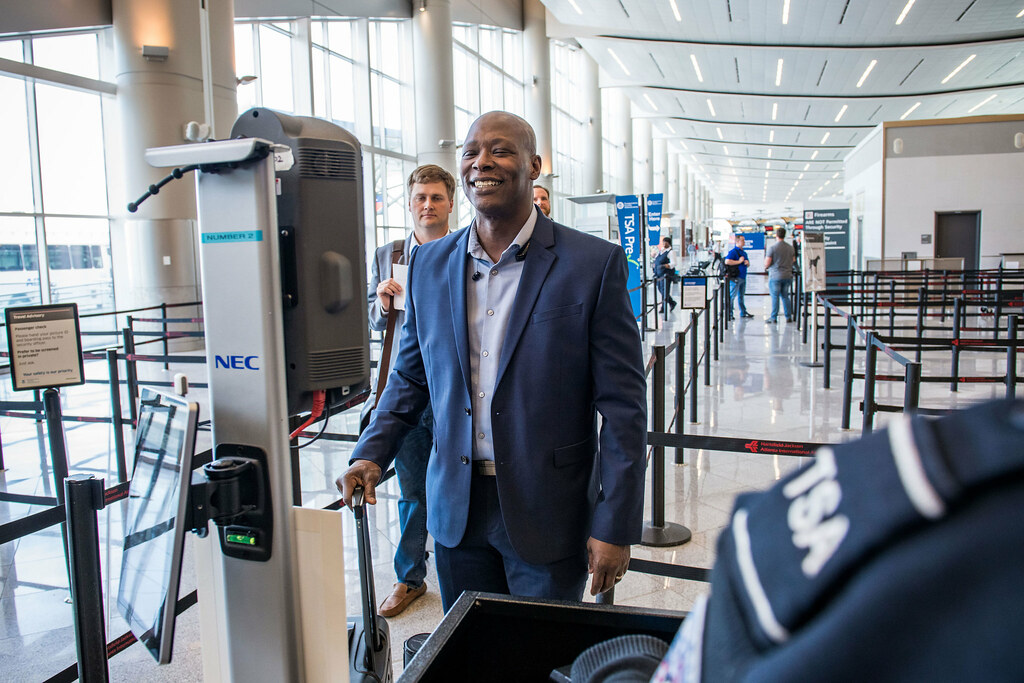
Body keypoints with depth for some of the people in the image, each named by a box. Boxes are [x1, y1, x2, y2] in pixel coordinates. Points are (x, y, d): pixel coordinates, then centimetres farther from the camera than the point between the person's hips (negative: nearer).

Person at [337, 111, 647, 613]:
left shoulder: (594, 263, -10)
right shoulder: (429, 264, 4)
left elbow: (622, 405, -10)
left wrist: (615, 526, -12)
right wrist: (371, 454, -1)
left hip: (547, 512, -3)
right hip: (455, 511, 4)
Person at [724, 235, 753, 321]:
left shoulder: (744, 253, 19)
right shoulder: (733, 251, -9)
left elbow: (748, 265, 28)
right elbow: (727, 261, -23)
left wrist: (747, 263, 3)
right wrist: (739, 261, -15)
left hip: (743, 277, 9)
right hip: (735, 277, -9)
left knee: (741, 296, 15)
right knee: (732, 296, -8)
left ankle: (743, 312, 22)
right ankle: (729, 314, -4)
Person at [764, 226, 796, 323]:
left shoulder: (772, 248, -11)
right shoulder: (791, 247, 6)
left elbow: (766, 264, -10)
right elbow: (792, 262, 18)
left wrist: (765, 257, 9)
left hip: (775, 276, -5)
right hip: (787, 275, 5)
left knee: (775, 297, 1)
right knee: (785, 296, 13)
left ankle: (773, 318, 5)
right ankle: (788, 317, 14)